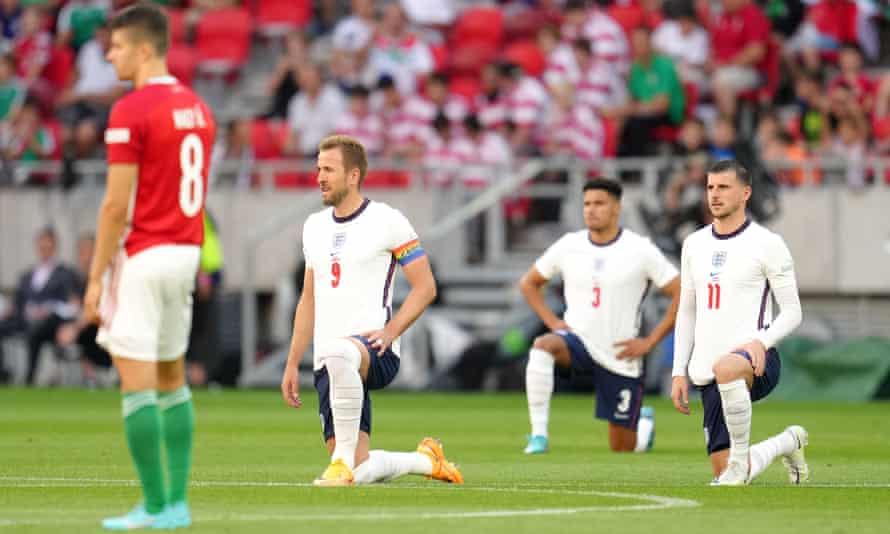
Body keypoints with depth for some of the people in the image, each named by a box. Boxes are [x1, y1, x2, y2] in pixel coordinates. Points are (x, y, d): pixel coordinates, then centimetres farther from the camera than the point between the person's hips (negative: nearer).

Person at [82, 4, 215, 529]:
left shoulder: (131, 111, -14)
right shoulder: (198, 108, 11)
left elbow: (117, 205, -16)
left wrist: (96, 278, -10)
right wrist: (191, 259, 19)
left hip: (142, 257, -8)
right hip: (185, 252, 8)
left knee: (137, 384, -4)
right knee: (172, 380, 15)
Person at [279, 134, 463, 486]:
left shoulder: (387, 220, -1)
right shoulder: (314, 226, 17)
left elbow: (425, 287, -1)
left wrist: (390, 331, -15)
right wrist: (292, 364, 20)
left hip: (375, 353, -6)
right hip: (328, 363, 6)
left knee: (338, 353, -44)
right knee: (360, 473, -5)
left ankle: (343, 462, -35)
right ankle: (427, 460, 25)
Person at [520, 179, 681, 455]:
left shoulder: (641, 250, -8)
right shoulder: (568, 246, 1)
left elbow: (683, 295, -6)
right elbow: (528, 283, 16)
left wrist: (649, 342, -9)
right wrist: (553, 322, 1)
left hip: (620, 357, -1)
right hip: (578, 341, 1)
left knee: (622, 448, 5)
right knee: (542, 346, -35)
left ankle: (645, 424, 43)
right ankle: (539, 435, -31)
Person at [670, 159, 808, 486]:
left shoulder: (767, 244, -2)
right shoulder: (694, 245, 15)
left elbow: (792, 311, -3)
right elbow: (686, 312, 21)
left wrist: (762, 340, -22)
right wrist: (679, 372, 14)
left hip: (755, 361, -6)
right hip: (707, 371, 6)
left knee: (725, 370, -44)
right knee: (724, 472, 1)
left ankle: (740, 456, -25)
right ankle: (789, 442, 33)